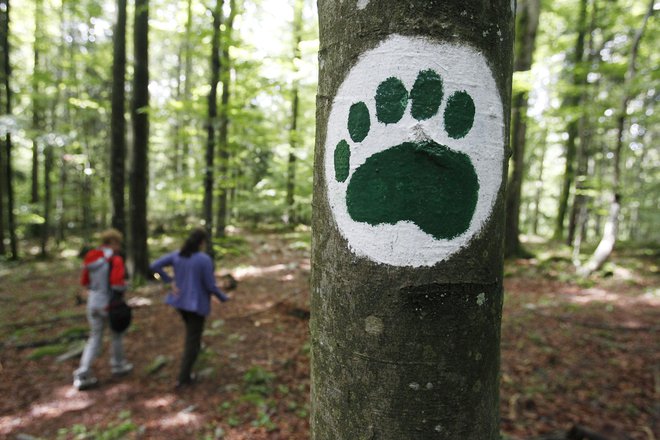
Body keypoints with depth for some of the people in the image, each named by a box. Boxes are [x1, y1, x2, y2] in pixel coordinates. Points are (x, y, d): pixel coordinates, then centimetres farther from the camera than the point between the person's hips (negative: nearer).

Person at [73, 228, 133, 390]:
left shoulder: (90, 258, 4)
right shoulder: (115, 259, -18)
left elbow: (85, 282, 11)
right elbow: (117, 283, -28)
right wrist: (124, 287, -7)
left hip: (93, 303, 6)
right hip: (111, 304, -5)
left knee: (95, 339, 14)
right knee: (117, 334, 17)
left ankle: (82, 375, 5)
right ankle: (117, 365, 33)